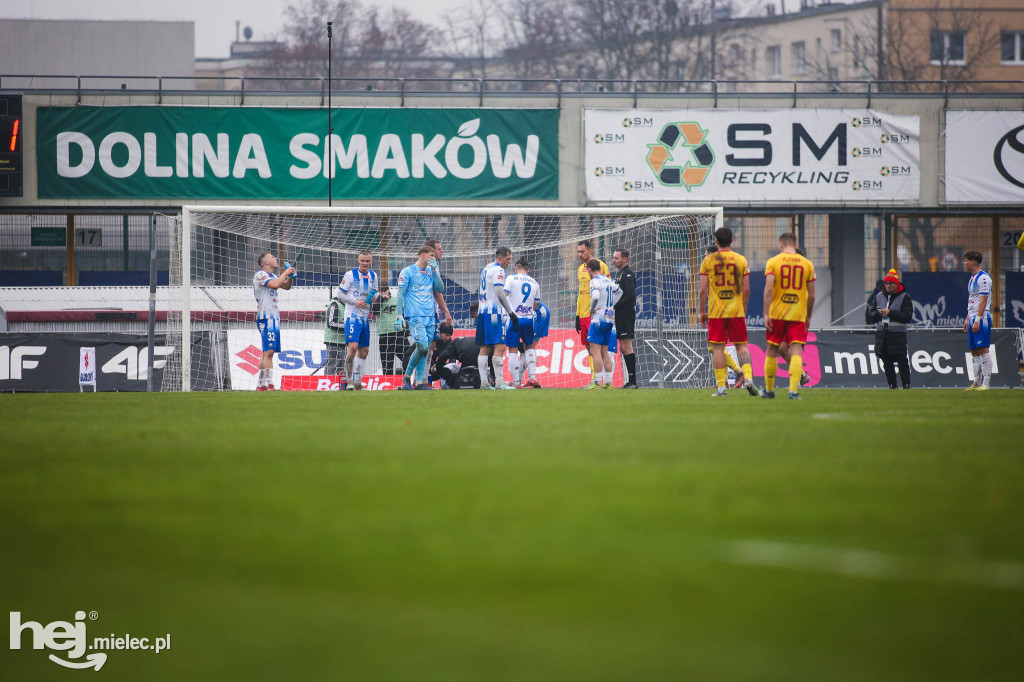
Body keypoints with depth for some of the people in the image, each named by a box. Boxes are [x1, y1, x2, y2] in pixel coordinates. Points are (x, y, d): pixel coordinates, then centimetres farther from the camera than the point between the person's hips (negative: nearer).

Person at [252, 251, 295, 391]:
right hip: (266, 317, -10)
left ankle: (260, 385, 12)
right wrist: (285, 273, -11)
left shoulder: (272, 276, 19)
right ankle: (269, 385, -20)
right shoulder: (260, 275, -9)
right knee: (268, 352, -15)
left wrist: (290, 276, 9)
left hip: (274, 317, 10)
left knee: (267, 352, 10)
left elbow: (286, 286, 28)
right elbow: (275, 285, -24)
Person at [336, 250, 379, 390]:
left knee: (364, 351, 9)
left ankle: (357, 381, 21)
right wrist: (355, 302, -18)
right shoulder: (351, 274, -7)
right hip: (352, 315, -7)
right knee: (353, 347, -18)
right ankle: (349, 380, -11)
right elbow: (340, 293, -6)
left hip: (364, 316, 7)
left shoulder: (373, 276, 10)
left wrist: (374, 297, 0)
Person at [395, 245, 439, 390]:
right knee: (423, 347, -16)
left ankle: (420, 382, 5)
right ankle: (407, 376, 0)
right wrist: (399, 316, -6)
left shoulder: (431, 272, 17)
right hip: (415, 315, -6)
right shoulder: (408, 272, 0)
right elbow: (401, 294, 0)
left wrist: (435, 270, -1)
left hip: (430, 316, 6)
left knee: (425, 350, 2)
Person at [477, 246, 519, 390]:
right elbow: (500, 293, -16)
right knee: (500, 346, -12)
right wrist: (511, 313, -13)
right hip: (494, 312, -10)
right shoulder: (498, 270, -9)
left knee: (485, 348, 9)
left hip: (482, 311, 10)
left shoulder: (485, 269, 19)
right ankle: (499, 382, -17)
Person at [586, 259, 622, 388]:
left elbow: (595, 296, -28)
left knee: (595, 351, -7)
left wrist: (592, 309, -11)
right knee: (604, 352, 13)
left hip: (598, 319, -8)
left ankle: (597, 382, -11)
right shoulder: (609, 281, 13)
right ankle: (608, 382, 11)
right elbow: (619, 293, 23)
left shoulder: (595, 281, -11)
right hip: (610, 319, 8)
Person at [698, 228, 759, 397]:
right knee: (741, 346, 8)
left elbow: (703, 290, -3)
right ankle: (748, 378, -9)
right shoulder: (741, 260, 2)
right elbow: (746, 289, 2)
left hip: (716, 312, -1)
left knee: (718, 348, 2)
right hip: (737, 311, 1)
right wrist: (744, 310, 13)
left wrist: (702, 311, 6)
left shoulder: (708, 261, -1)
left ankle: (721, 387, 0)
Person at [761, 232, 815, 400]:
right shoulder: (806, 264, 5)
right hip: (798, 315, 1)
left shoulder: (773, 262, -1)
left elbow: (768, 289, -11)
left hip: (777, 313, -1)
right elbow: (811, 295, 7)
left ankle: (769, 389, 23)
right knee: (796, 351, -4)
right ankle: (793, 390, -18)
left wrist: (766, 313, -11)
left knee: (772, 351, 12)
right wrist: (808, 316, 18)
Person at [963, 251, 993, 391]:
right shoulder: (972, 279, 19)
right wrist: (968, 320, 20)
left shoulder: (983, 278, -11)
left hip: (982, 318, -10)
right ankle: (977, 382, 12)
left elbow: (983, 300, -17)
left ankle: (986, 383, -13)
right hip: (973, 318, 10)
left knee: (983, 350, -11)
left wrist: (977, 320, -21)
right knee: (974, 351, 9)